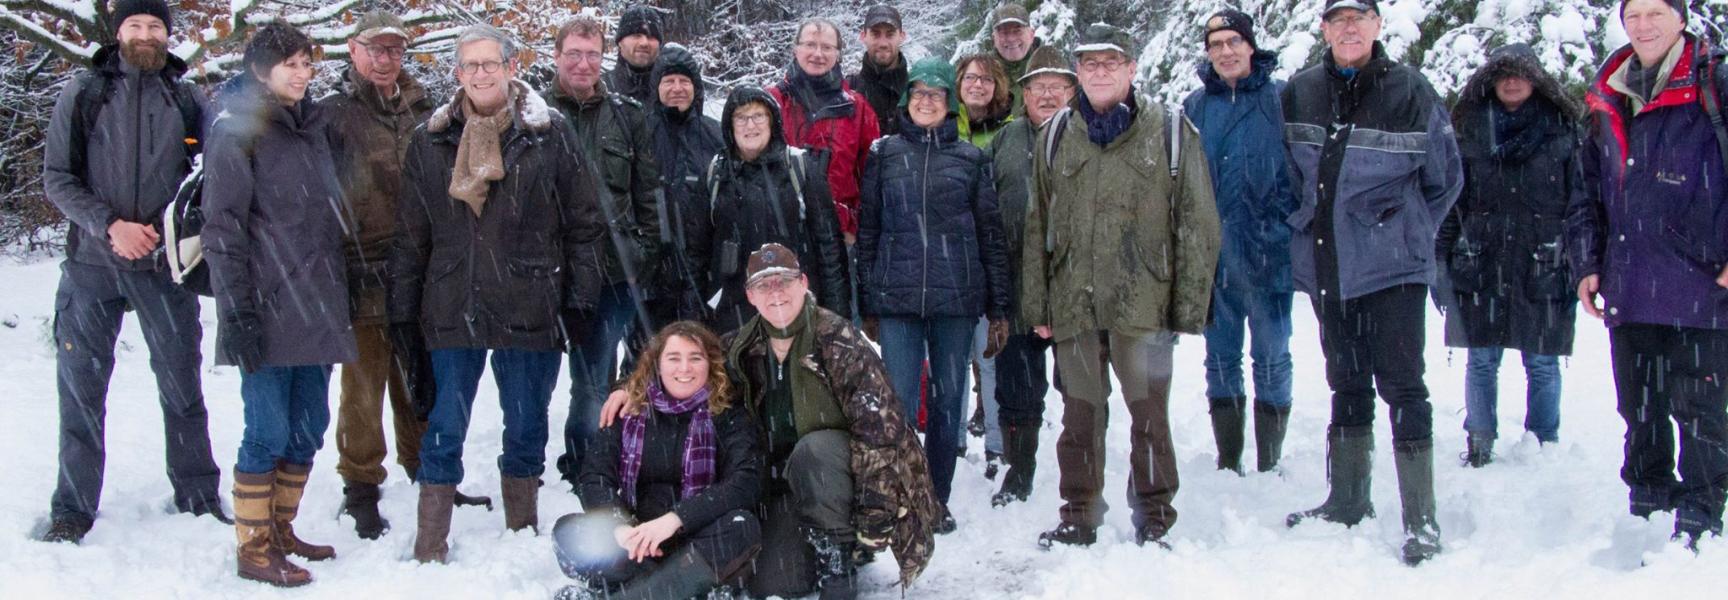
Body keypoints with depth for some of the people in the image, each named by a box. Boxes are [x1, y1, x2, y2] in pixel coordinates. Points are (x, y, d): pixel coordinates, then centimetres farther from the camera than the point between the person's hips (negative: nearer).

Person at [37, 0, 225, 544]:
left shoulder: (187, 101, 5)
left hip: (165, 265, 0)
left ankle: (198, 496, 19)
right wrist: (110, 225, -14)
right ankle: (73, 509, 13)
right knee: (81, 386, 4)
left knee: (182, 386, 7)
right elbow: (56, 178, 0)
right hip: (92, 262, 0)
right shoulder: (83, 94, 3)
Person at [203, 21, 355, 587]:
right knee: (268, 430, -4)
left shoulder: (315, 126, 15)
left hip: (318, 309, 7)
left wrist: (338, 295, 16)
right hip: (268, 310, -7)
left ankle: (281, 531, 25)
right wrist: (237, 314, -16)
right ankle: (253, 549, 8)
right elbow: (223, 227, -11)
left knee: (308, 427, 11)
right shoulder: (238, 129, -5)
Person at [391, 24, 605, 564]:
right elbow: (410, 236, 10)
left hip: (531, 310, -1)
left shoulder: (551, 134, 0)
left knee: (527, 425, 11)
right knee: (444, 427, 6)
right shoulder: (431, 140, 6)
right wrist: (403, 311, 7)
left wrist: (582, 299, -3)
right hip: (452, 311, 1)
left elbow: (583, 225, 2)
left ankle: (522, 533, 27)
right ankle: (430, 544, 15)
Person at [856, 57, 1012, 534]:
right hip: (896, 297, -1)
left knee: (949, 399, 6)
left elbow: (991, 234, 9)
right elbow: (866, 230, 8)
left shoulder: (970, 159, 9)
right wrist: (866, 305, 4)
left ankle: (938, 498, 19)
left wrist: (998, 308, 5)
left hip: (956, 297, 1)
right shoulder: (883, 154, 8)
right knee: (900, 398, -3)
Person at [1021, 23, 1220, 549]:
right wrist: (1037, 305, 6)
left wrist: (1190, 305, -5)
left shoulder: (1171, 132, 2)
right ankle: (1078, 517, 22)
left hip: (1143, 303, -2)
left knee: (1149, 415, 3)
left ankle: (1154, 521, 17)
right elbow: (1037, 226, 11)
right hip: (1073, 304, 3)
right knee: (1080, 416, 10)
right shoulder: (1055, 137, 11)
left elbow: (1198, 225, 0)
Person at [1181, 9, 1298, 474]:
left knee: (1271, 357, 3)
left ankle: (1270, 466, 12)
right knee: (1220, 359, 10)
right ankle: (1227, 463, 20)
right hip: (1211, 255, 4)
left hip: (1267, 250, -3)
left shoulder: (1278, 99, -1)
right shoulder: (1195, 105, 9)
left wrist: (1284, 227, -10)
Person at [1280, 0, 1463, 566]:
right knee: (1347, 384, 15)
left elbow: (1445, 176, 4)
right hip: (1326, 266, 4)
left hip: (1392, 265, -4)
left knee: (1401, 384, -5)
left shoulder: (1410, 91, -7)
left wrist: (1410, 232, 6)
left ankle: (1421, 520, -1)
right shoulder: (1299, 93, 2)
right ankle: (1347, 499, 28)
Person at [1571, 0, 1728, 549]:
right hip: (1628, 294, 5)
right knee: (1639, 411, 13)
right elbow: (1589, 194, 21)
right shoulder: (1606, 105, 14)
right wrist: (1587, 263, 12)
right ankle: (1647, 511, 25)